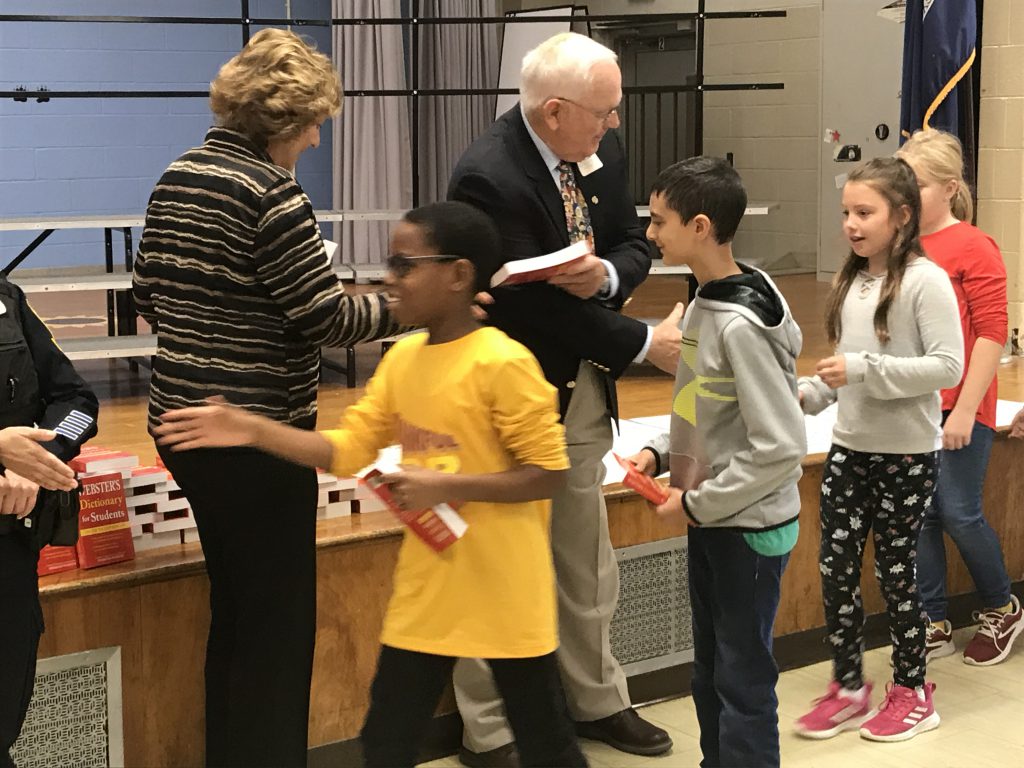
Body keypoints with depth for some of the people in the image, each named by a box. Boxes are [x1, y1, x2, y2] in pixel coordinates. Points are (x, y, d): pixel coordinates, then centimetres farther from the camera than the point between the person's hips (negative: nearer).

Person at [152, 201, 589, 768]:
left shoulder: (502, 364, -19)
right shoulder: (401, 358, 4)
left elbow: (549, 473, -18)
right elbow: (350, 450, 4)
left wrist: (445, 486, -23)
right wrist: (253, 430, -5)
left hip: (504, 594, -6)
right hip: (427, 588, 7)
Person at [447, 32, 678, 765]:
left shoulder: (603, 150, -2)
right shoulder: (488, 177, -25)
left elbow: (635, 243, 7)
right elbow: (533, 307, -27)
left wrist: (606, 274, -17)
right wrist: (643, 343, -22)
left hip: (583, 390, 7)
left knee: (588, 561, 20)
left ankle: (597, 700, 38)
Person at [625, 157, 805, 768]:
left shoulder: (741, 325, -24)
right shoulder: (704, 301, 4)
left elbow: (781, 447, -25)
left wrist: (698, 502, -18)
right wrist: (661, 454, 2)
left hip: (750, 528, -9)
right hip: (711, 519, 9)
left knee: (743, 682, 4)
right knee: (710, 672, 20)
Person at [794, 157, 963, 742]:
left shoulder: (926, 280, -14)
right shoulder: (852, 281, 7)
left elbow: (949, 366, -20)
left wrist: (864, 369, -23)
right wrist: (810, 393, -1)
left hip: (908, 454, -6)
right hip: (849, 448, 6)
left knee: (896, 572, 6)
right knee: (836, 568, 7)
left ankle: (913, 693, 25)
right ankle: (849, 690, 23)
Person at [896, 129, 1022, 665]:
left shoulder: (973, 248, -9)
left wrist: (965, 411, -14)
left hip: (957, 408, -5)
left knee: (958, 514, 0)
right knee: (917, 515, 8)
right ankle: (934, 626, 22)